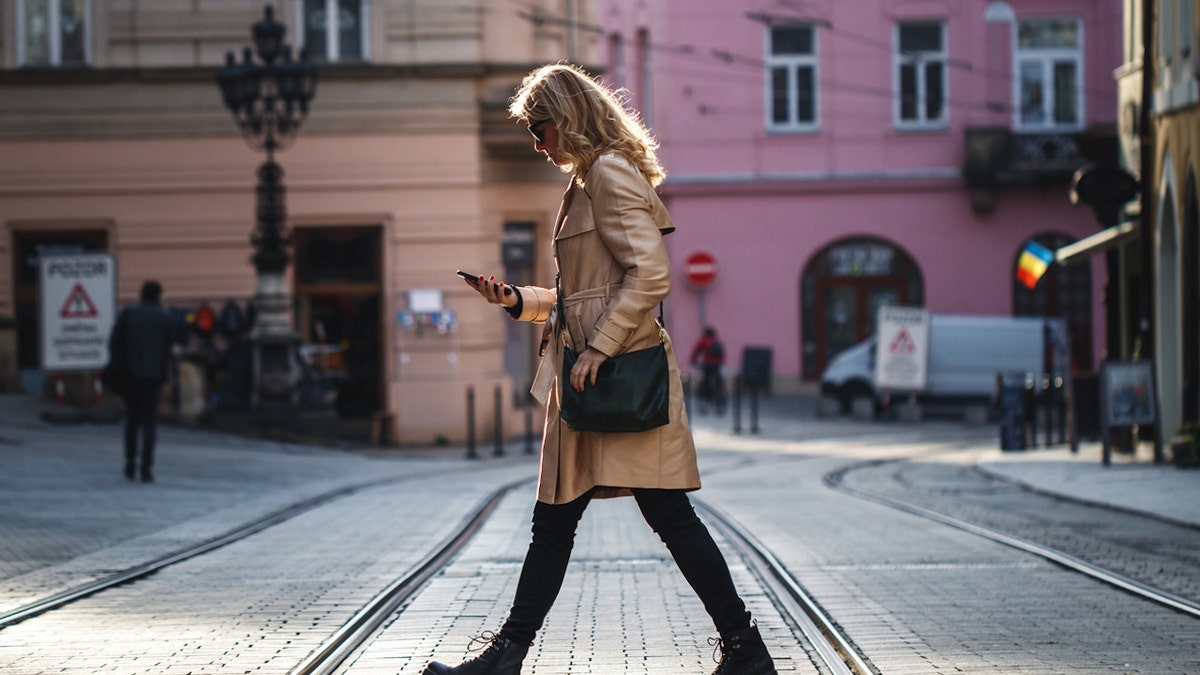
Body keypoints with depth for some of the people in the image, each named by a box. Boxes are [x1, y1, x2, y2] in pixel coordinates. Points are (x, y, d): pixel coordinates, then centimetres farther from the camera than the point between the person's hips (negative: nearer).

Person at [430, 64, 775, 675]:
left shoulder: (611, 173, -10)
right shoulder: (588, 180, 20)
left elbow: (650, 275, -20)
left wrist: (600, 348, -20)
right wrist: (518, 300, 15)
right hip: (589, 376, 10)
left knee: (667, 513, -8)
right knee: (553, 520, 10)